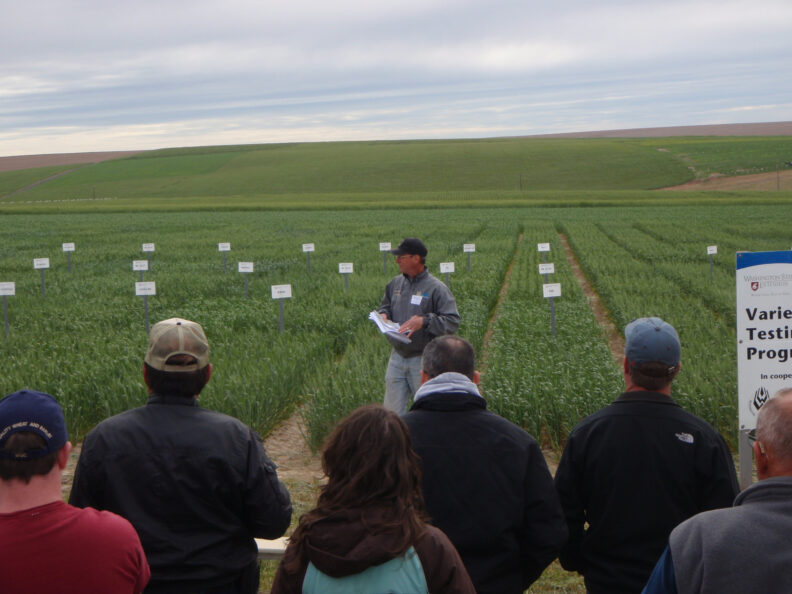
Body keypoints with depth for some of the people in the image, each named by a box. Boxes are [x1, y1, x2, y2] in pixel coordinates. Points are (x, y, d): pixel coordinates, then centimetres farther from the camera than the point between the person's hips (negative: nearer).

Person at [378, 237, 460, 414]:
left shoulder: (436, 288, -10)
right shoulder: (395, 283, 9)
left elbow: (452, 322, -14)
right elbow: (385, 306, 26)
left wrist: (424, 321, -25)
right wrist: (383, 314, 3)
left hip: (423, 359, -5)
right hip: (397, 357, 5)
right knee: (392, 410, 7)